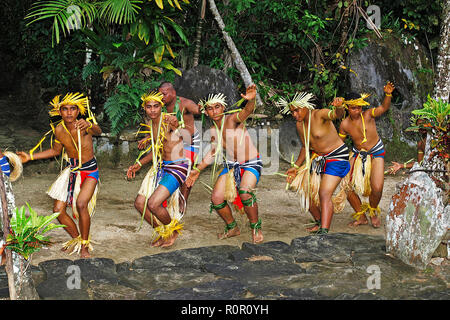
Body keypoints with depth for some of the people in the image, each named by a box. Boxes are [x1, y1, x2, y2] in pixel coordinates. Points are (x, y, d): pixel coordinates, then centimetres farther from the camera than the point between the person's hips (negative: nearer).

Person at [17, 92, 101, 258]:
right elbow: (56, 151, 11)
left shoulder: (84, 125, -23)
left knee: (81, 204, -27)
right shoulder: (59, 129, -7)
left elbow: (98, 131, -47)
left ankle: (84, 246, -8)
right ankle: (76, 239, 26)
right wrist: (30, 156, 8)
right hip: (72, 169, 6)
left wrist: (90, 125, -71)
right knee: (58, 210, 1)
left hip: (89, 171, -6)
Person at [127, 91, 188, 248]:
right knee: (139, 203, 4)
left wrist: (175, 124, -51)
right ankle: (161, 231, 25)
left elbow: (176, 124, -32)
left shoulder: (168, 120, -12)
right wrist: (138, 164, 18)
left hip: (177, 168, -9)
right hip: (160, 167, 9)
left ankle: (173, 229, 10)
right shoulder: (152, 125, 11)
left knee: (153, 204, -19)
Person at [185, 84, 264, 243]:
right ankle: (232, 228, 23)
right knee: (216, 199, -3)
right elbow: (214, 153, 17)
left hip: (251, 164, -7)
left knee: (245, 193, -31)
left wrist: (251, 100, -63)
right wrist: (197, 170, 17)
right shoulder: (213, 131, 4)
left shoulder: (233, 119, -17)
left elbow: (246, 111, -40)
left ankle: (256, 227, -8)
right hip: (231, 165, 7)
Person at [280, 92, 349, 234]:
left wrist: (338, 107, -64)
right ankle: (319, 222, 29)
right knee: (307, 193, 7)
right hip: (318, 158, 8)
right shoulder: (299, 125, 3)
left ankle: (324, 231, -24)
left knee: (324, 194, -19)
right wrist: (296, 166, 15)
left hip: (337, 157, -8)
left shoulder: (319, 115, -20)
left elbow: (338, 114, -41)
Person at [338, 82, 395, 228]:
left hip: (376, 152, -3)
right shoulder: (345, 124, -10)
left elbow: (384, 107, -33)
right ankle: (361, 216, 14)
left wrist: (388, 94, -50)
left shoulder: (368, 115, -16)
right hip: (358, 154, 3)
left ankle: (373, 212, 17)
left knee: (377, 188, -18)